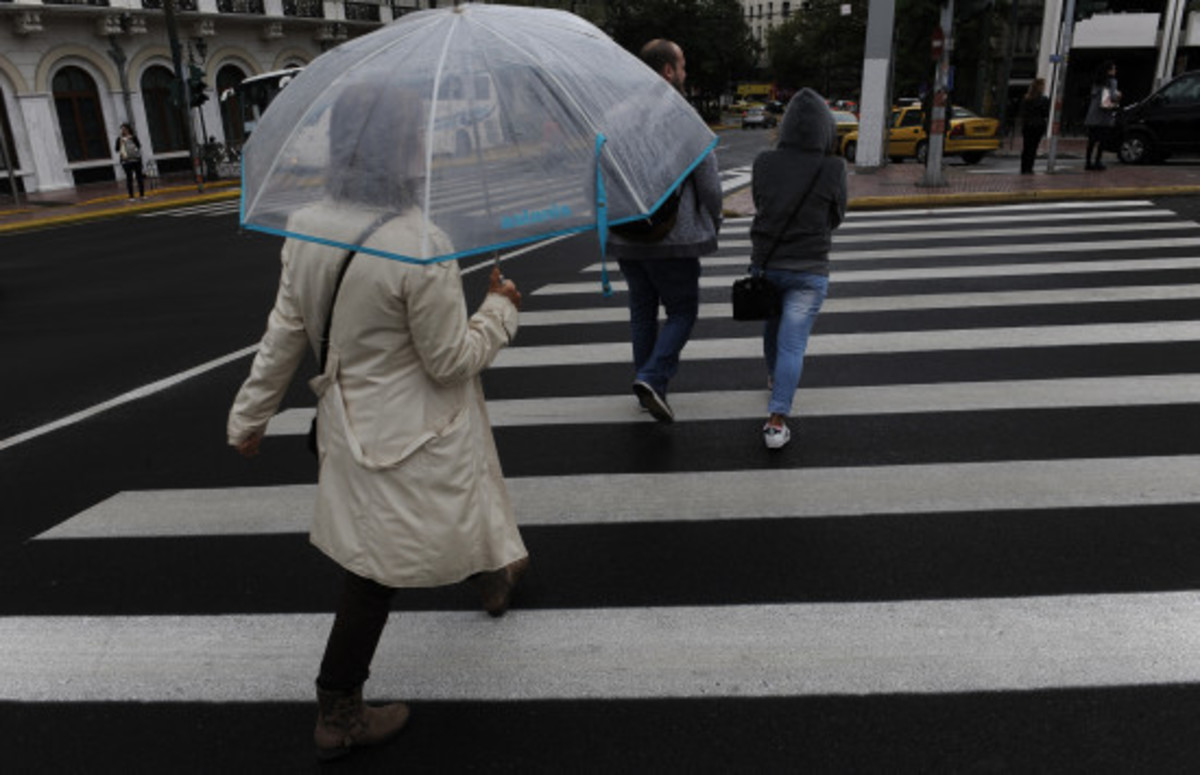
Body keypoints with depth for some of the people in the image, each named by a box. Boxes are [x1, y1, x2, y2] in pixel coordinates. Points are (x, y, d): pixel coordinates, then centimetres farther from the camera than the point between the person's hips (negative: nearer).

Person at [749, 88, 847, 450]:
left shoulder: (765, 162, -7)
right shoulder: (833, 169, -13)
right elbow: (836, 216, 2)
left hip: (765, 263, 3)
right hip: (808, 271, -3)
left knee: (772, 324, 26)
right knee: (792, 343, -1)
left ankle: (774, 377, 51)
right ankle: (776, 422, -8)